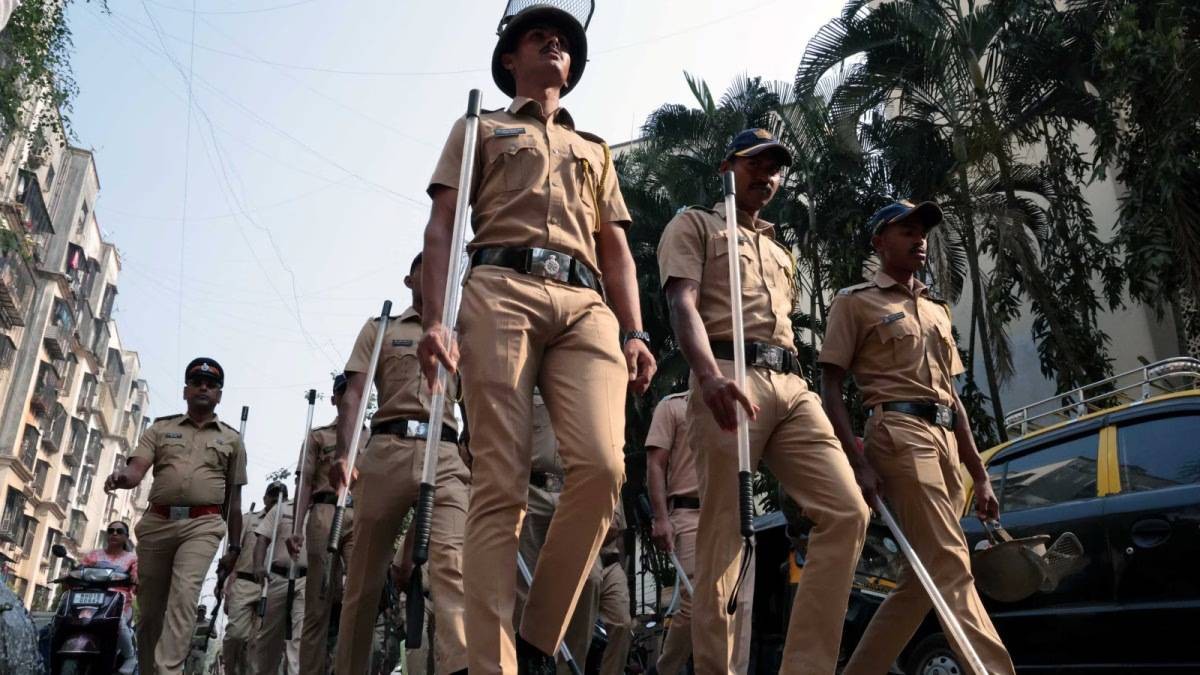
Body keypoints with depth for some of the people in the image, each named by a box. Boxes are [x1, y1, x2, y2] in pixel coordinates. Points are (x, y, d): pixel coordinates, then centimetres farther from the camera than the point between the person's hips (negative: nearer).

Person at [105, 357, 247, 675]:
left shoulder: (231, 439, 15)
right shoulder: (160, 428, 16)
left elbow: (234, 498, 16)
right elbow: (136, 469, 0)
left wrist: (234, 547, 12)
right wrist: (122, 475, -25)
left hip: (203, 525, -2)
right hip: (157, 523, 2)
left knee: (184, 594, -22)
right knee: (150, 608, 6)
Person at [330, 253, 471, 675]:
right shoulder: (379, 330, 20)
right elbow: (354, 394, 7)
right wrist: (343, 453, -10)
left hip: (446, 455, 0)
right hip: (387, 450, 0)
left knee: (451, 561, -20)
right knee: (364, 573, 3)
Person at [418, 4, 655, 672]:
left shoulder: (595, 150, 35)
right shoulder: (480, 128, 25)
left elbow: (616, 249, 25)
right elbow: (442, 228, 11)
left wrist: (634, 332, 8)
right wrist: (436, 318, -6)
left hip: (585, 303, 3)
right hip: (501, 290, -2)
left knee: (603, 465, -20)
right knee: (501, 482, -14)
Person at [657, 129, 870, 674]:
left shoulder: (781, 253, 34)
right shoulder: (695, 225, 12)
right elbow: (683, 304, -6)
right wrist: (710, 376, -24)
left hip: (791, 385, 7)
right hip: (731, 379, -6)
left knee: (847, 512, -7)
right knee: (724, 537, -8)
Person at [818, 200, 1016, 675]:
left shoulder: (937, 310, 25)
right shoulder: (856, 302, 5)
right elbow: (831, 390, -2)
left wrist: (980, 474, 18)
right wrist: (859, 462, -15)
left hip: (946, 441, 8)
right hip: (899, 434, -7)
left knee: (923, 578, 6)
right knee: (951, 568, -14)